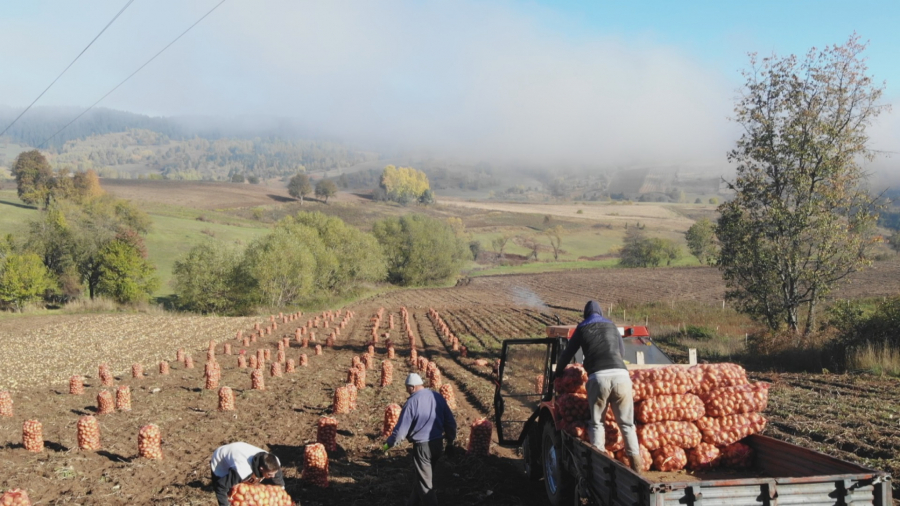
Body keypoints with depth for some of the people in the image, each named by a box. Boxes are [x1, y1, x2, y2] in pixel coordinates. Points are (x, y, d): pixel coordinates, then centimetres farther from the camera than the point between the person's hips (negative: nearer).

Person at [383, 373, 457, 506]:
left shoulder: (412, 402, -15)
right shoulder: (438, 397, 2)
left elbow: (402, 428, -13)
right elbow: (451, 422, 6)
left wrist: (389, 443, 1)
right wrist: (450, 441, 17)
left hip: (422, 445, -7)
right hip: (438, 443, 7)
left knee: (424, 481, 6)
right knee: (422, 476, 23)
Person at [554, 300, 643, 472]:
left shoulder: (582, 328, 19)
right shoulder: (611, 326, 26)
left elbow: (567, 354, 24)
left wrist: (557, 373, 41)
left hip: (598, 377, -2)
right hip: (620, 374, 2)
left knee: (597, 423, 12)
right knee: (626, 422, 10)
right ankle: (635, 461, 4)